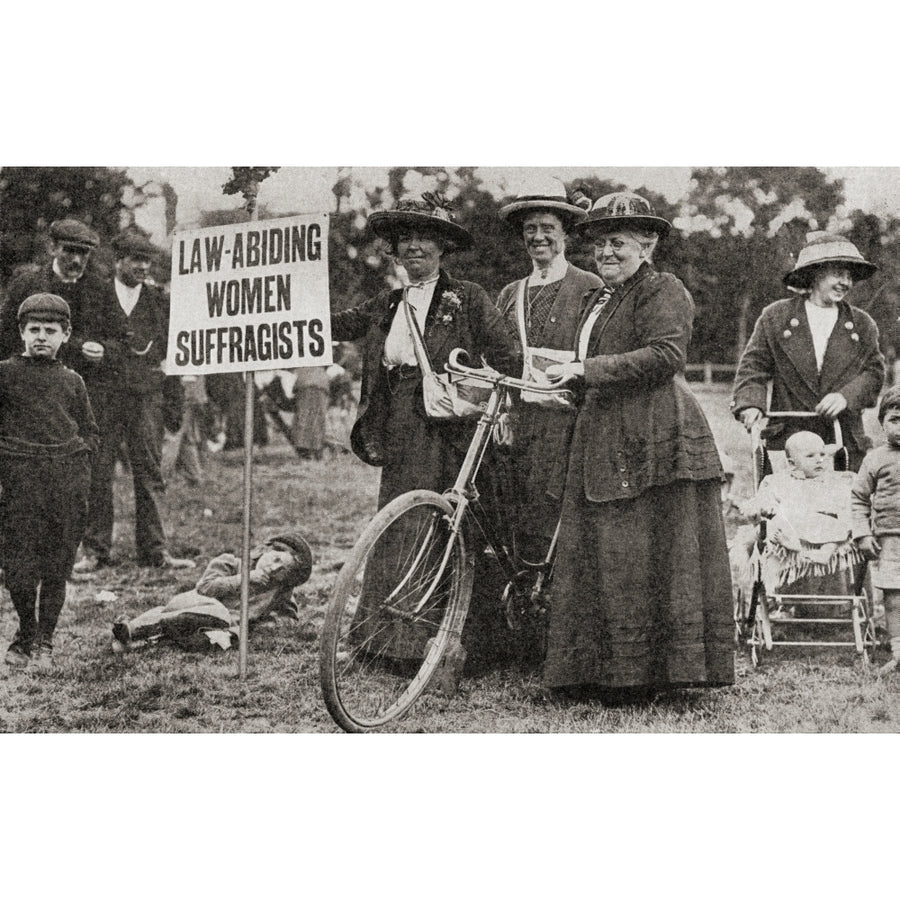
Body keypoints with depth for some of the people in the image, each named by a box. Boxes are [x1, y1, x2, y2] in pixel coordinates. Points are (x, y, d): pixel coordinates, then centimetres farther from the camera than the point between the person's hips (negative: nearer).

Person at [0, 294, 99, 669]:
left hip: (67, 479, 2)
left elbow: (88, 431, 20)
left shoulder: (72, 381, 13)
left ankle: (45, 641, 14)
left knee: (57, 566, 3)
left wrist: (79, 469, 5)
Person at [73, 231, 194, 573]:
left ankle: (155, 550, 4)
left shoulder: (159, 300, 13)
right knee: (98, 473, -1)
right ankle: (94, 550, 6)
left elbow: (170, 348, 12)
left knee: (149, 473, 0)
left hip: (147, 394, 1)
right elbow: (82, 339, 11)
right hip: (103, 394, -1)